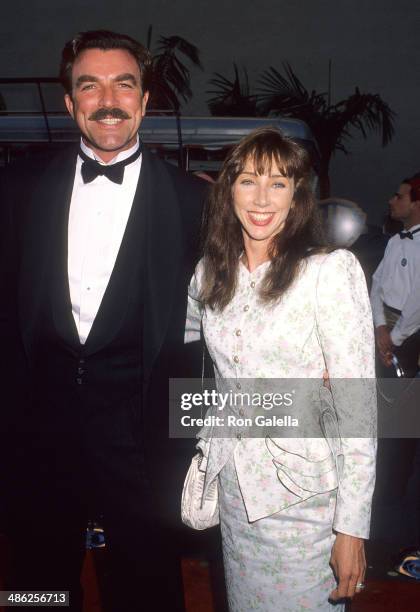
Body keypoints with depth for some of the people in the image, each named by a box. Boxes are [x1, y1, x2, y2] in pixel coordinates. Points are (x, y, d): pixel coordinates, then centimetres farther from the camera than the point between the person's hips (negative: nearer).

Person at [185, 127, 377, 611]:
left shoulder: (330, 271, -15)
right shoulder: (210, 272, 1)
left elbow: (358, 407, -15)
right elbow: (180, 328, 23)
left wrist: (352, 526, -15)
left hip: (302, 494, -5)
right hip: (233, 486, 5)